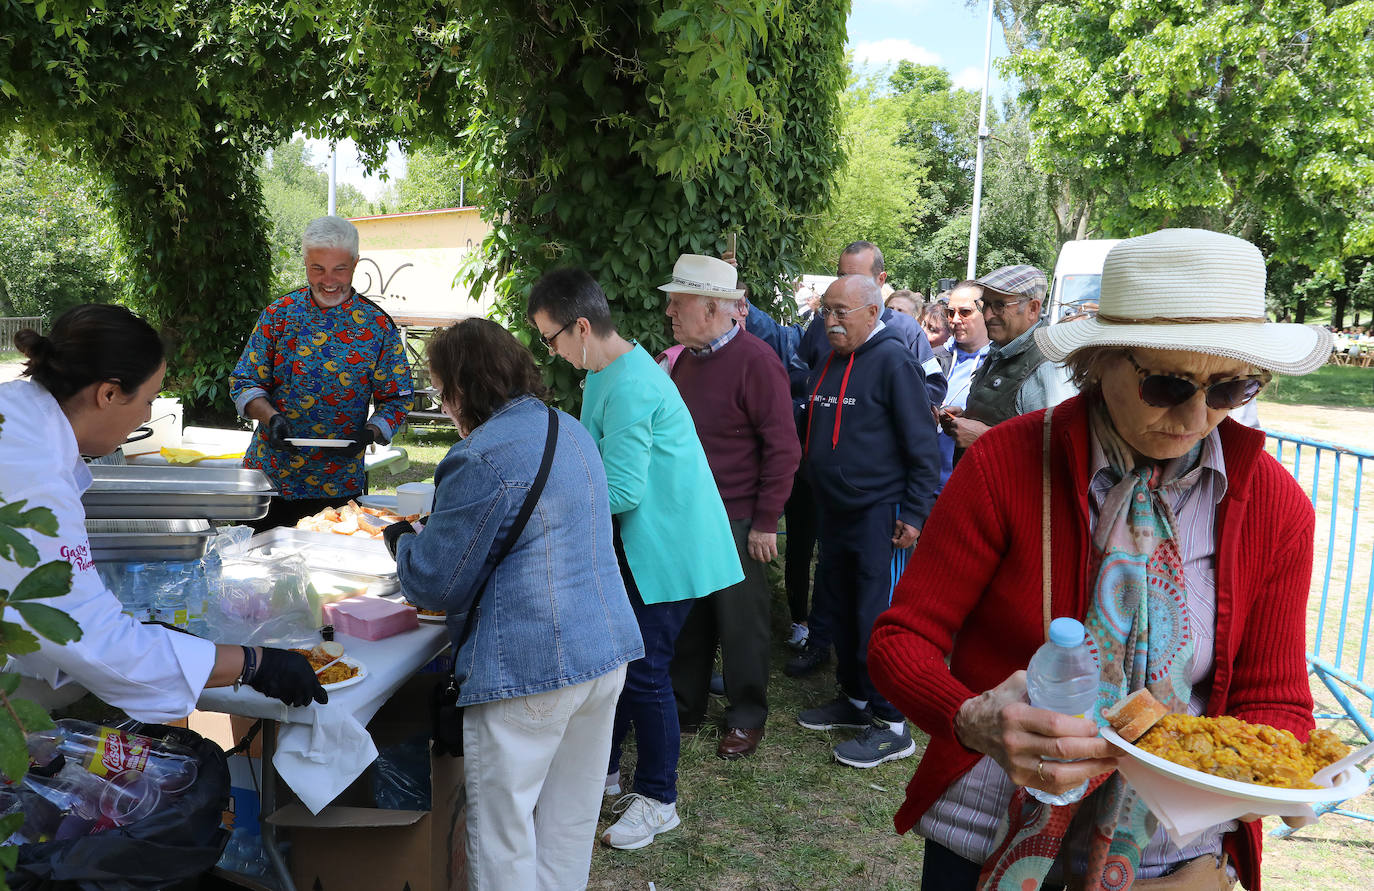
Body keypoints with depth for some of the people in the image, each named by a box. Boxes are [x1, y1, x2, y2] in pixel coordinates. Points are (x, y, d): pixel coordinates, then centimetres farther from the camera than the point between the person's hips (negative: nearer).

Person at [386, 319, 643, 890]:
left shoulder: (481, 460, -16)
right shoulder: (571, 430, 11)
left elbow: (435, 582, -9)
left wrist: (402, 540, 12)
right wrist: (429, 534, 27)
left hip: (526, 669, -8)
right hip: (606, 652, 9)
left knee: (503, 841, 6)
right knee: (570, 826, 18)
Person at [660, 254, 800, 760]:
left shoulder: (755, 361, -14)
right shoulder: (685, 359, 9)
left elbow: (783, 447, -15)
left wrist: (766, 522, -15)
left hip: (737, 522, -7)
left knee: (741, 623, 6)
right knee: (689, 616, 15)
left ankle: (747, 717, 22)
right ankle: (685, 706, 31)